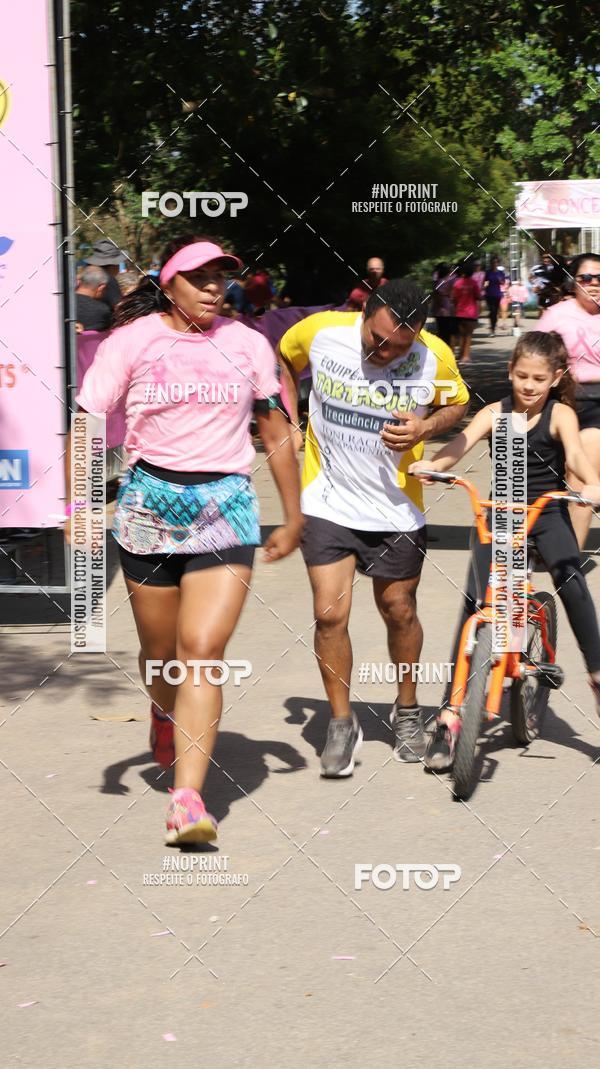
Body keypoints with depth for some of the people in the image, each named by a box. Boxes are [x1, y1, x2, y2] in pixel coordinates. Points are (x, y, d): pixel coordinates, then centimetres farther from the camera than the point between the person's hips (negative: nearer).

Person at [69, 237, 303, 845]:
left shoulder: (247, 345, 6)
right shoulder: (132, 341, -1)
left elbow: (276, 435, 16)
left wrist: (293, 519, 18)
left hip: (226, 506, 0)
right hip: (149, 504, 0)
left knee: (202, 651, -14)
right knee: (160, 651, 13)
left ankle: (188, 798, -16)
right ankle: (165, 712, 50)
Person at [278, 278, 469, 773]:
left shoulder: (435, 356, -15)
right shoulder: (320, 332, -15)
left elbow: (456, 403, 4)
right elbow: (283, 362, 8)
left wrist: (426, 427, -16)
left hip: (395, 508, 1)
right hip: (328, 502, -1)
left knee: (399, 611, 12)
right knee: (330, 615, -9)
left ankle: (407, 712, 36)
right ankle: (342, 723, 8)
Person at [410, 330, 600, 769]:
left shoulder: (560, 414, -4)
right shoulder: (495, 413, 0)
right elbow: (462, 442, -16)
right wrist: (431, 465, -38)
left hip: (547, 511, -1)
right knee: (475, 601, -11)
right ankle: (451, 715, -10)